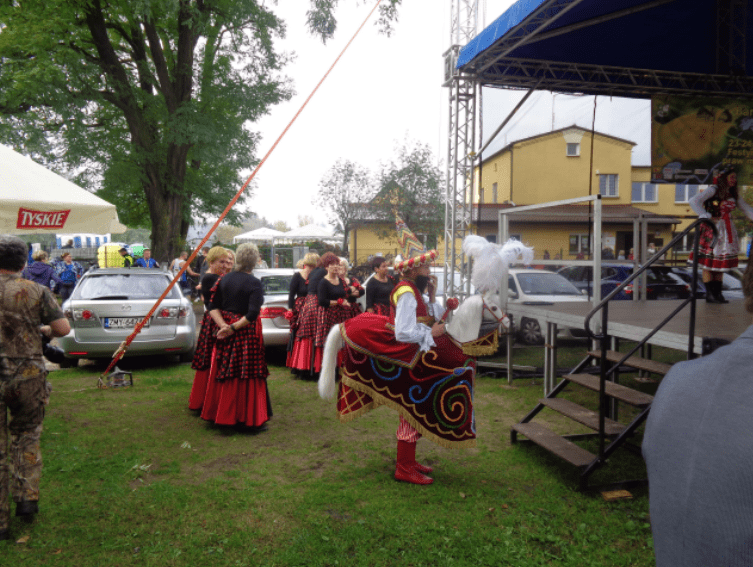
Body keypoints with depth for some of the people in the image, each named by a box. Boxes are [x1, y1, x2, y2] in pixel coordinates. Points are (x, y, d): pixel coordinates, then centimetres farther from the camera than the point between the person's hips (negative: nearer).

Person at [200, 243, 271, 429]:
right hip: (246, 332, -6)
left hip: (226, 333, 6)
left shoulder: (224, 279, 6)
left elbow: (213, 307, 3)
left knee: (224, 375, 14)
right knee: (247, 376, 1)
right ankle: (249, 419, 7)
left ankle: (222, 414, 23)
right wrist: (233, 328, -15)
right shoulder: (254, 284, -12)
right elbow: (252, 314, -22)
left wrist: (223, 325, -8)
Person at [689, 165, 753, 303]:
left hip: (726, 230, 7)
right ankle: (709, 294, -1)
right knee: (708, 263, -5)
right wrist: (707, 217, -18)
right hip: (712, 229, -7)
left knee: (722, 262, 8)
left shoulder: (733, 194, 15)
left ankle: (718, 293, 14)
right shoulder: (713, 190, -7)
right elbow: (693, 201, -17)